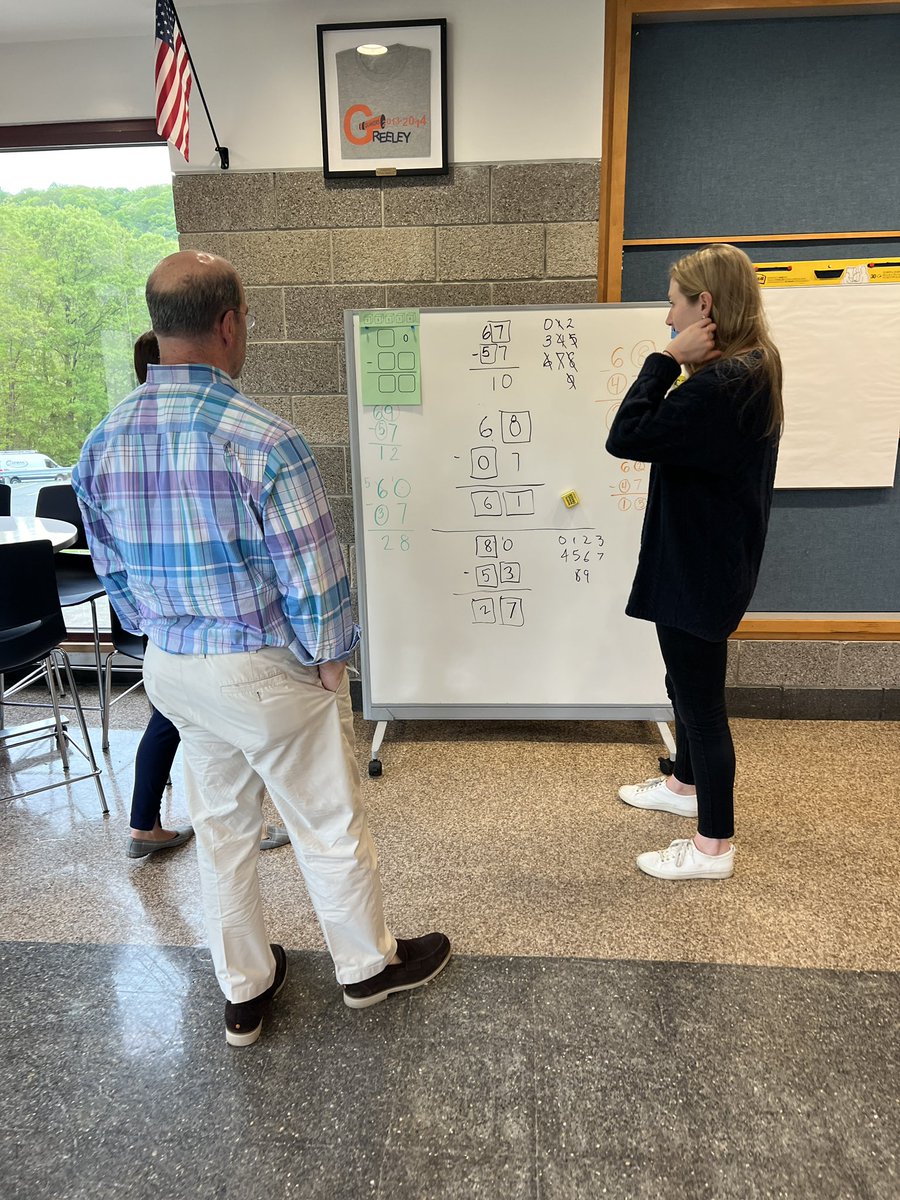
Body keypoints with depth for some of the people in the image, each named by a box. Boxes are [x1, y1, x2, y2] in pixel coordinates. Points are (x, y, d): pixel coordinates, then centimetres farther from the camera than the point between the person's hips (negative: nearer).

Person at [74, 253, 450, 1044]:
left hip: (171, 669, 7)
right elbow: (312, 576, -20)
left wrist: (163, 632, 18)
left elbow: (113, 567, 7)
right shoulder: (263, 441, -24)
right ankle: (369, 964, 39)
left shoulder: (104, 442, -2)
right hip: (267, 669, -6)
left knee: (221, 826, 22)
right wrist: (329, 657, -4)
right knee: (329, 827, 15)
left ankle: (244, 990, 41)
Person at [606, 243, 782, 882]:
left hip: (698, 569, -10)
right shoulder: (755, 368, 7)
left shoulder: (719, 385, -25)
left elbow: (626, 438, -27)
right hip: (710, 559, 10)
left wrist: (667, 359, -20)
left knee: (701, 697, 3)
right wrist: (679, 366, -1)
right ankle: (685, 783, 47)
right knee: (688, 681, 25)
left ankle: (715, 846, 21)